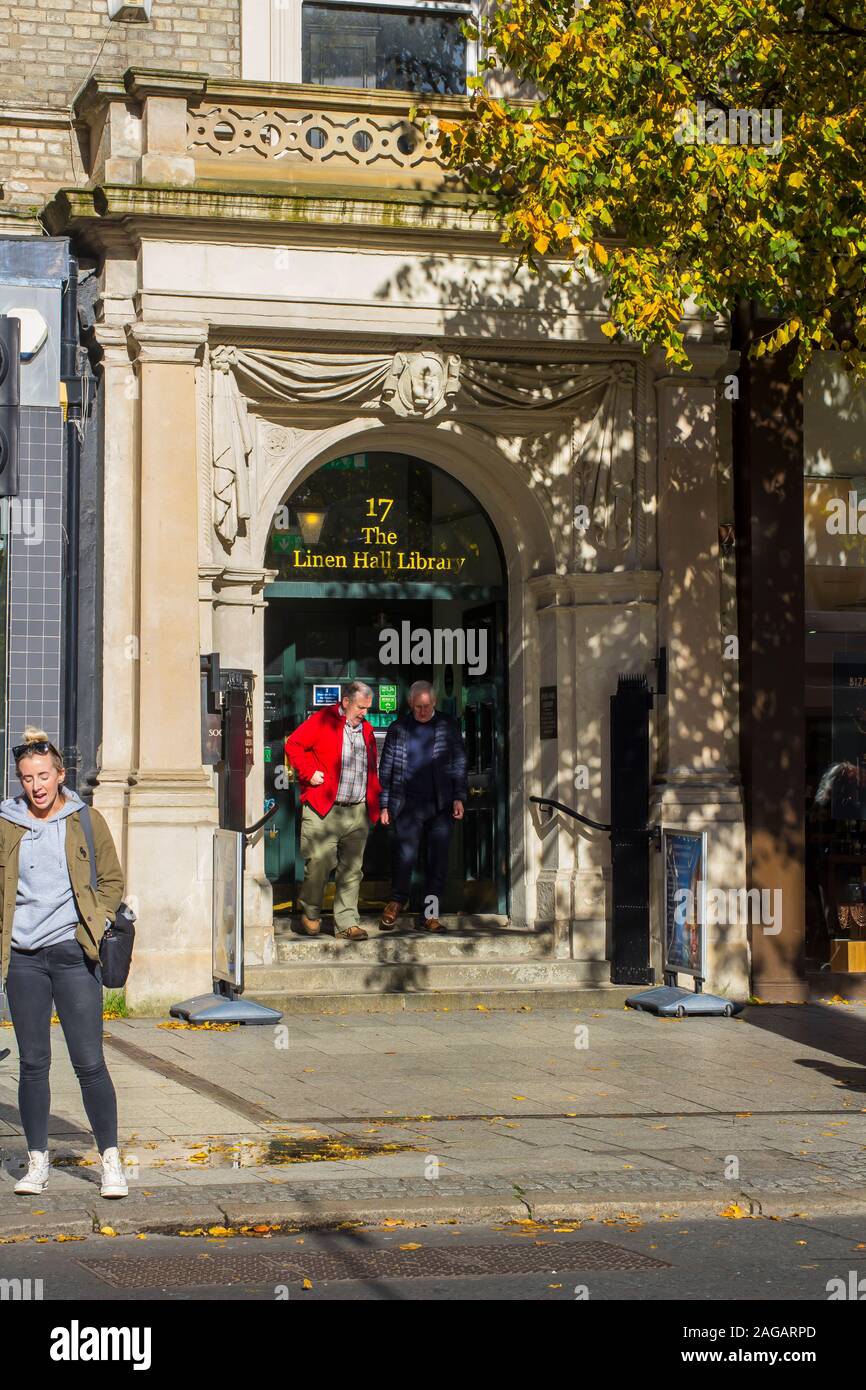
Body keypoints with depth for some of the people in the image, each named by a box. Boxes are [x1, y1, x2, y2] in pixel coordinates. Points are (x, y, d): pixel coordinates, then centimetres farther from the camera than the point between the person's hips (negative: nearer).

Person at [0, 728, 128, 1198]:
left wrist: (95, 926, -4)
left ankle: (110, 1160, 5)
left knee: (89, 1062, -3)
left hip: (74, 953, -1)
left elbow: (112, 880, 9)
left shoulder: (86, 821, 3)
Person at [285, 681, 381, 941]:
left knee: (351, 869, 4)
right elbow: (293, 744, -6)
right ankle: (310, 914, 14)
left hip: (357, 812, 5)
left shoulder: (366, 730, 17)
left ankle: (347, 922, 8)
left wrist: (373, 806, 16)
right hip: (323, 810, -5)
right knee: (319, 863, -7)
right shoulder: (322, 721, -2)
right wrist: (309, 773, -11)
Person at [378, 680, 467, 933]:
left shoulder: (448, 727, 7)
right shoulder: (398, 729, 7)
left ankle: (430, 914, 10)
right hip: (408, 805, -1)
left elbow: (459, 763, 8)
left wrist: (458, 798, 0)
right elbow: (386, 768, 10)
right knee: (405, 856, -8)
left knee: (438, 860, 1)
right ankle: (397, 902, 16)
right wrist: (384, 805, 6)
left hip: (441, 806, 1)